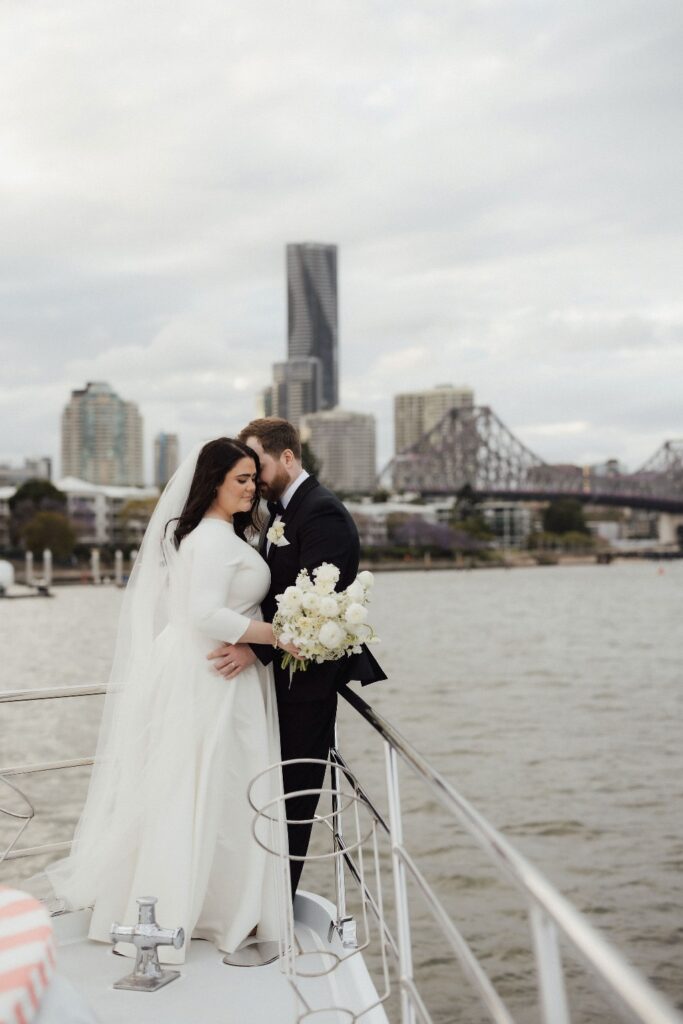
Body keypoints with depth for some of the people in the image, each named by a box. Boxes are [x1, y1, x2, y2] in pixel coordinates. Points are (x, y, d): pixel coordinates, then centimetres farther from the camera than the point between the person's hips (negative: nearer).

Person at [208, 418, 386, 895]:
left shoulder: (323, 512, -16)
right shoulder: (281, 510, 15)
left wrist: (258, 649, -30)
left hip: (308, 678, -9)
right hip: (282, 674, 9)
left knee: (293, 792, 0)